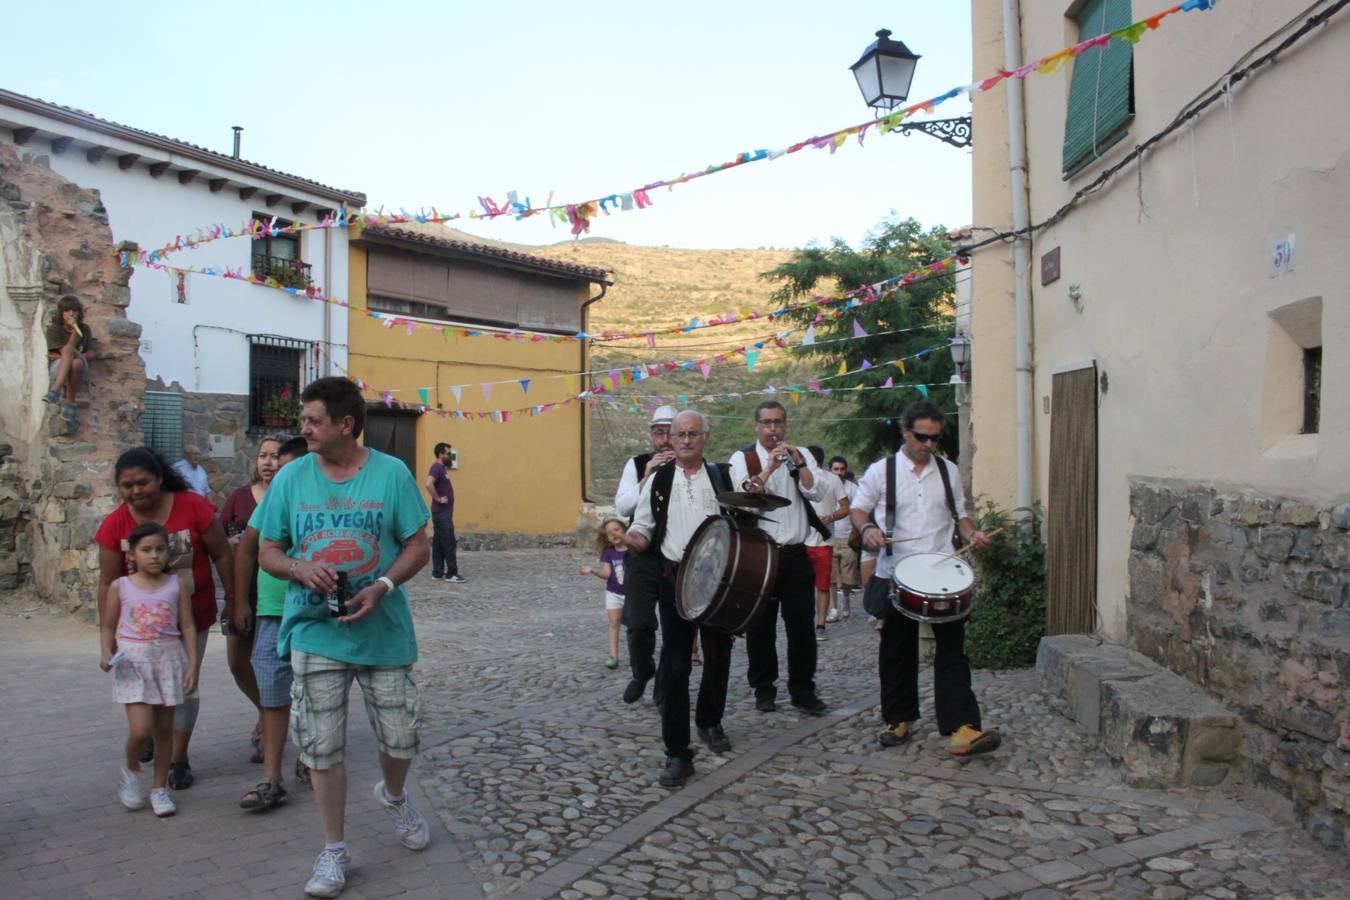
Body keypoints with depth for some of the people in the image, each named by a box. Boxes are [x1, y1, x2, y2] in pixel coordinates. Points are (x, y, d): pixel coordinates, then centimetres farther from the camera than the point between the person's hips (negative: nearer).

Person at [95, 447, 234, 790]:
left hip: (192, 617, -2)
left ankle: (178, 759, 19)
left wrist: (233, 601, -6)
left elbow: (222, 555, -10)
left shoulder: (193, 507, -19)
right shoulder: (115, 524, -12)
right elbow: (108, 582, -7)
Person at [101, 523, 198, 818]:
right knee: (140, 729, -11)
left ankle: (160, 788, 24)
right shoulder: (120, 587, 0)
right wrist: (107, 653, -9)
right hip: (132, 660, -1)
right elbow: (108, 627, 9)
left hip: (168, 659, 1)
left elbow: (188, 627, 2)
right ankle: (131, 769, 21)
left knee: (164, 727, 9)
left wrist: (193, 664, -3)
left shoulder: (177, 586, 1)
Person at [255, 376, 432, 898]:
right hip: (315, 634, 1)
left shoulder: (391, 474, -6)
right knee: (322, 747, 5)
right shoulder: (291, 478, 0)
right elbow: (267, 553, 5)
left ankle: (393, 797, 42)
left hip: (384, 633, -1)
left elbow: (418, 547, -3)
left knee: (400, 740, 7)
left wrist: (384, 586, -20)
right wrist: (300, 568, -17)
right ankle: (334, 851, 24)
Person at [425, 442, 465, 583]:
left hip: (444, 512, 10)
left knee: (439, 543, 10)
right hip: (441, 512, -10)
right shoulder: (437, 468, -15)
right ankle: (451, 574, -4)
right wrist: (438, 499, -24)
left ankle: (438, 573, 14)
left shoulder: (442, 468, 15)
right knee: (448, 543, -7)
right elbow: (429, 484, -32)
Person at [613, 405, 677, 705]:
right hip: (643, 556, 1)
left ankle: (666, 688, 22)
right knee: (638, 624, -1)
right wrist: (647, 477, -18)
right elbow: (622, 507, -6)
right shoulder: (637, 465, 3)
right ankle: (641, 673, 28)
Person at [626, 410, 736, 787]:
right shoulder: (658, 479, 4)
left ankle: (710, 723, 40)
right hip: (676, 579, -1)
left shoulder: (722, 477, 5)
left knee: (718, 658, 14)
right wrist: (637, 537, -16)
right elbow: (643, 525, 6)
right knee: (675, 667, -4)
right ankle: (677, 753, 2)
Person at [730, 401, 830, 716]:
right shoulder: (742, 459, 0)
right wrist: (770, 467, -22)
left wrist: (798, 462, -15)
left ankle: (803, 689, 16)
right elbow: (744, 496, -15)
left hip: (796, 555, 2)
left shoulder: (801, 456, 10)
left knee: (801, 624, 5)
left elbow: (815, 493, -4)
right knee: (761, 626, 7)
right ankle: (763, 689, 20)